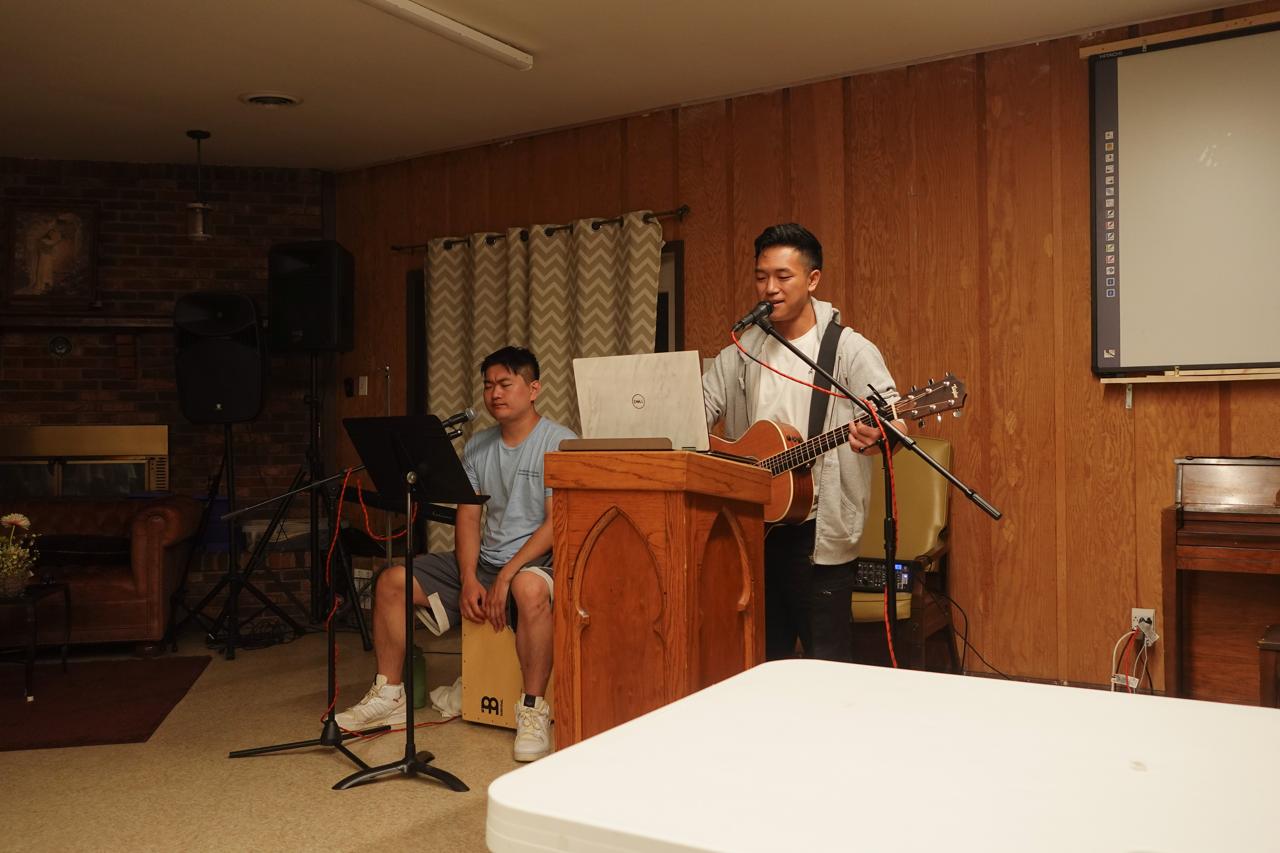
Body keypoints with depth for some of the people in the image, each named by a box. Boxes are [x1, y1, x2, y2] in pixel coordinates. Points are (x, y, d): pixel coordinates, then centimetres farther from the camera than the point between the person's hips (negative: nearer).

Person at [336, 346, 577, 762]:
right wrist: (469, 580, -9)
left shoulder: (560, 442, -8)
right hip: (485, 560, 7)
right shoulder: (478, 446, 11)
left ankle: (533, 711, -28)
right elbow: (468, 516, 7)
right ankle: (388, 695, 8)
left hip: (537, 559, -7)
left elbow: (557, 522, -16)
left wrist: (506, 576, -21)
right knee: (392, 580, -3)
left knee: (530, 588, -41)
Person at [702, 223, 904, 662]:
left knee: (827, 666, 1)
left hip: (817, 529, -5)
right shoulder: (741, 353, 10)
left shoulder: (848, 350, -6)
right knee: (761, 659, 16)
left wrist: (877, 435, -42)